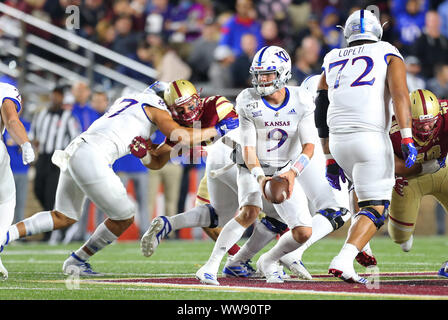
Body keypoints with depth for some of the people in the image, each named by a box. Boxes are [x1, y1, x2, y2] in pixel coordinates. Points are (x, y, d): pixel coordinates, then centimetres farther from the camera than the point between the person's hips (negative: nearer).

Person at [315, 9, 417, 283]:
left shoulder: (333, 60, 20)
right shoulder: (388, 54, 8)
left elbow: (322, 115, 18)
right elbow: (399, 93, -10)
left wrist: (330, 158, 23)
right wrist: (407, 138, -17)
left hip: (338, 140, 5)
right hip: (371, 138, -5)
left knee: (364, 188, 32)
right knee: (376, 207, -3)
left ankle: (360, 246, 23)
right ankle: (343, 261, -21)